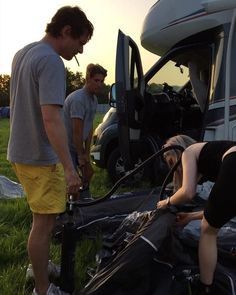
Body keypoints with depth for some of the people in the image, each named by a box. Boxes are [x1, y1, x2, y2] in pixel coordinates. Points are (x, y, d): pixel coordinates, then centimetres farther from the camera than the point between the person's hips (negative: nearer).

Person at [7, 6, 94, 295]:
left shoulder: (22, 53, 10)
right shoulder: (51, 61, -20)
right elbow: (51, 119, -29)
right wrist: (69, 168, -30)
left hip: (21, 152, 10)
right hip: (40, 157, -9)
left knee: (42, 219, 23)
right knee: (44, 223, 1)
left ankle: (39, 268, 39)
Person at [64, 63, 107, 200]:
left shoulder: (94, 99, 4)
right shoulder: (78, 99, -26)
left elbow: (90, 128, 3)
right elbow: (77, 131, -24)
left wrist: (87, 153, 1)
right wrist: (81, 156, -15)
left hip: (77, 145, 10)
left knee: (89, 171, 18)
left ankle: (84, 197, 36)